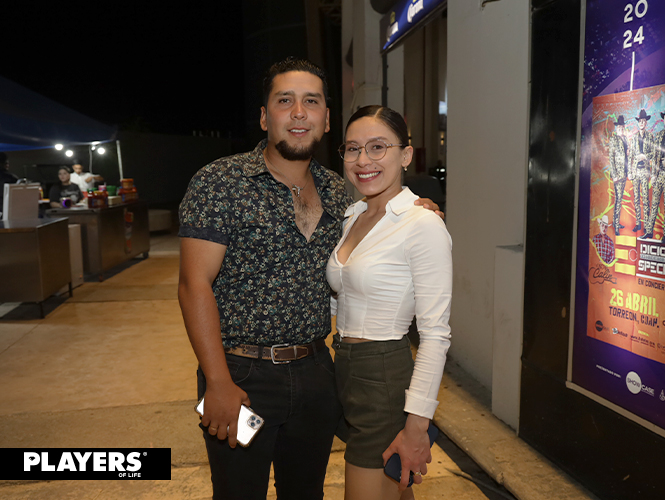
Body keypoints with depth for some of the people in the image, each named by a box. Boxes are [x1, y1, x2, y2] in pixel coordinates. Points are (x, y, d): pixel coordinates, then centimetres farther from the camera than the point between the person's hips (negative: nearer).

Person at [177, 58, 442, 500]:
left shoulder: (336, 191, 5)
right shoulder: (219, 182, -11)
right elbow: (196, 285, -14)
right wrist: (219, 384, -18)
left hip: (316, 374, 5)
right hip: (243, 376, -4)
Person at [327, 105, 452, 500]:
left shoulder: (423, 225, -16)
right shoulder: (353, 217, 8)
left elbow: (436, 334, -18)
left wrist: (416, 425, -19)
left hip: (385, 381, -7)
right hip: (347, 372, 8)